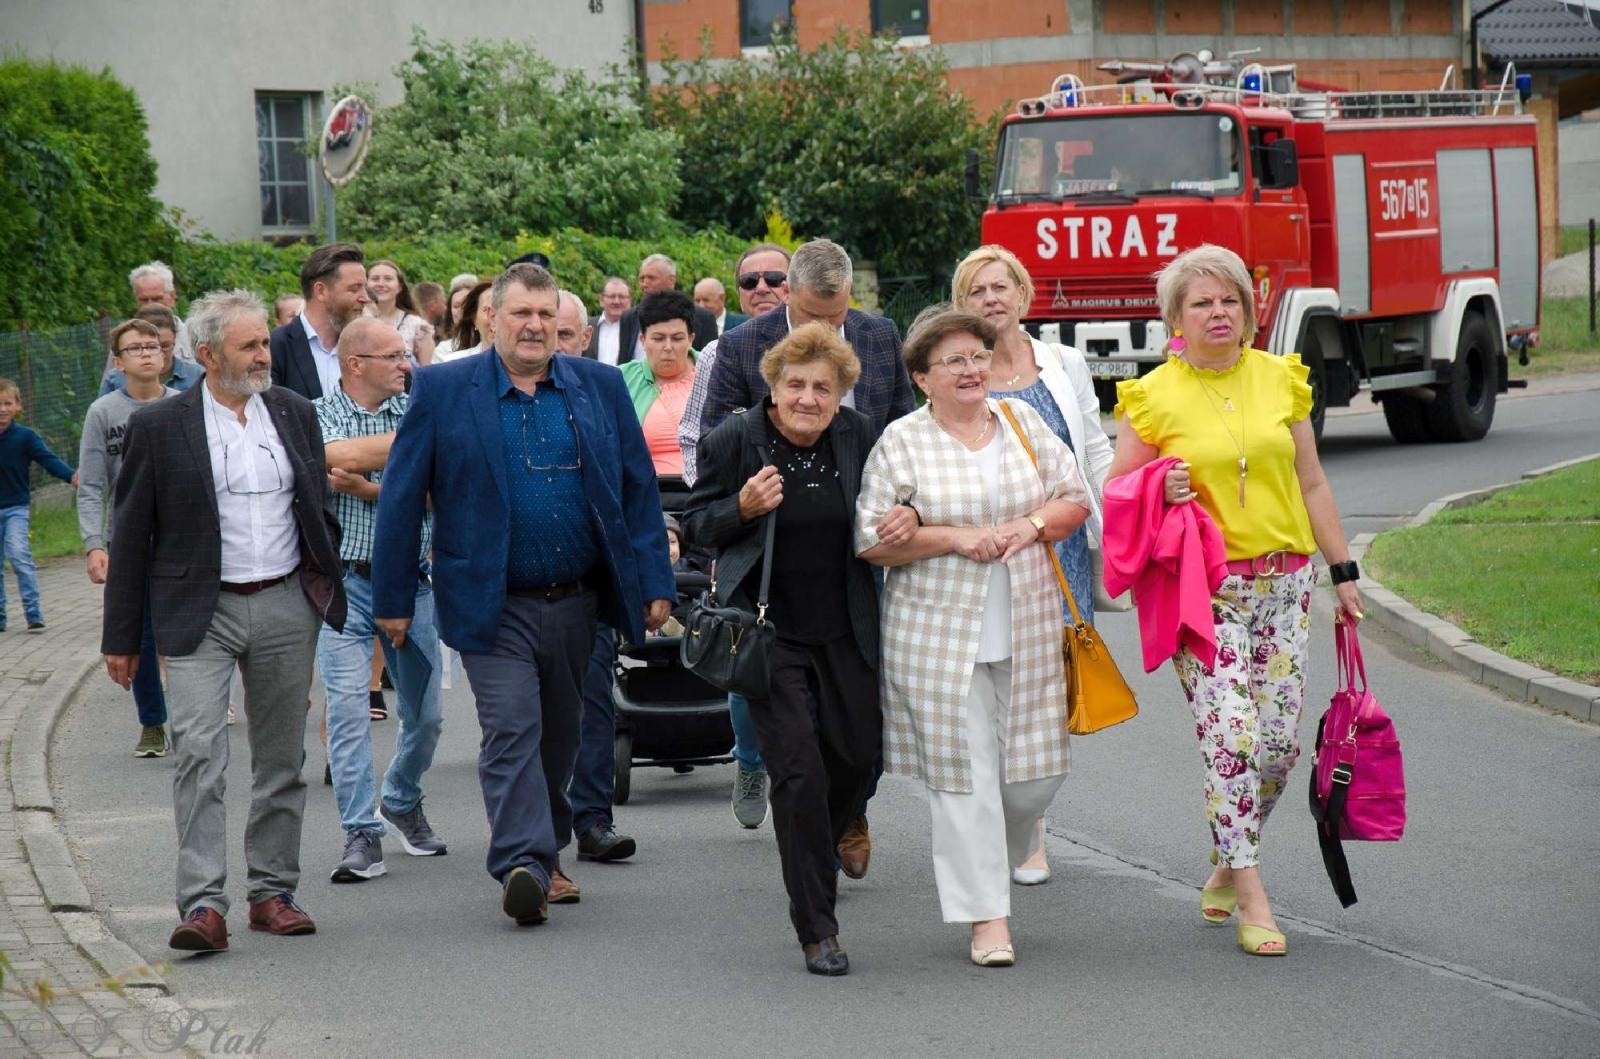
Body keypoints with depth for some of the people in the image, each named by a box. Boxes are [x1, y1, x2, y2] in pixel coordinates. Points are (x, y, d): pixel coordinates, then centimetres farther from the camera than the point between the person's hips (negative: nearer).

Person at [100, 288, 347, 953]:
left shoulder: (294, 414, 7)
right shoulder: (158, 426, -4)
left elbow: (320, 512, 17)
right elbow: (131, 537, 0)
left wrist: (333, 595, 12)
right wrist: (121, 638, -1)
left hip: (287, 606, 4)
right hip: (200, 616, -4)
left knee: (282, 758, 9)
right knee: (198, 753, -15)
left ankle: (272, 892, 18)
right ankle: (203, 904, -17)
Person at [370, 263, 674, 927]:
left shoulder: (600, 388, 7)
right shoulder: (443, 391, -2)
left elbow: (638, 490, 10)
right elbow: (401, 498, 0)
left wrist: (654, 585, 5)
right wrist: (393, 599, -3)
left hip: (577, 600, 4)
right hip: (494, 608, -3)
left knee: (558, 739, 13)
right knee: (511, 731, -14)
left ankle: (541, 856, 28)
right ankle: (523, 865, -19)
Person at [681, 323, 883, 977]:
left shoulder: (859, 437, 0)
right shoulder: (734, 442, -9)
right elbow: (694, 525, -1)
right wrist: (742, 508, -21)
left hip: (847, 630, 4)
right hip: (772, 634, -4)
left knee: (858, 757, 11)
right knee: (798, 770, -9)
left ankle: (815, 851, 45)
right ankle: (817, 930, -2)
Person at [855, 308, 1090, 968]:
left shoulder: (1023, 421, 9)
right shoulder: (902, 442, -2)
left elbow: (1075, 499, 11)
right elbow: (872, 541, -6)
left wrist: (1030, 526, -9)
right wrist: (955, 538, -15)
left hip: (1026, 633, 4)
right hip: (939, 636, -4)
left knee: (1037, 773, 4)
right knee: (965, 774, -4)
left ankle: (992, 860, 32)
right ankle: (988, 918, 1)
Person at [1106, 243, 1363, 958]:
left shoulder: (1279, 377, 8)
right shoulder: (1152, 397, -2)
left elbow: (1311, 482, 15)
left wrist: (1342, 570, 14)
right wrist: (1159, 491, -16)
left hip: (1284, 581, 4)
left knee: (1279, 741, 2)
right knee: (1230, 736, -13)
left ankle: (1225, 865, 26)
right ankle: (1251, 899, -6)